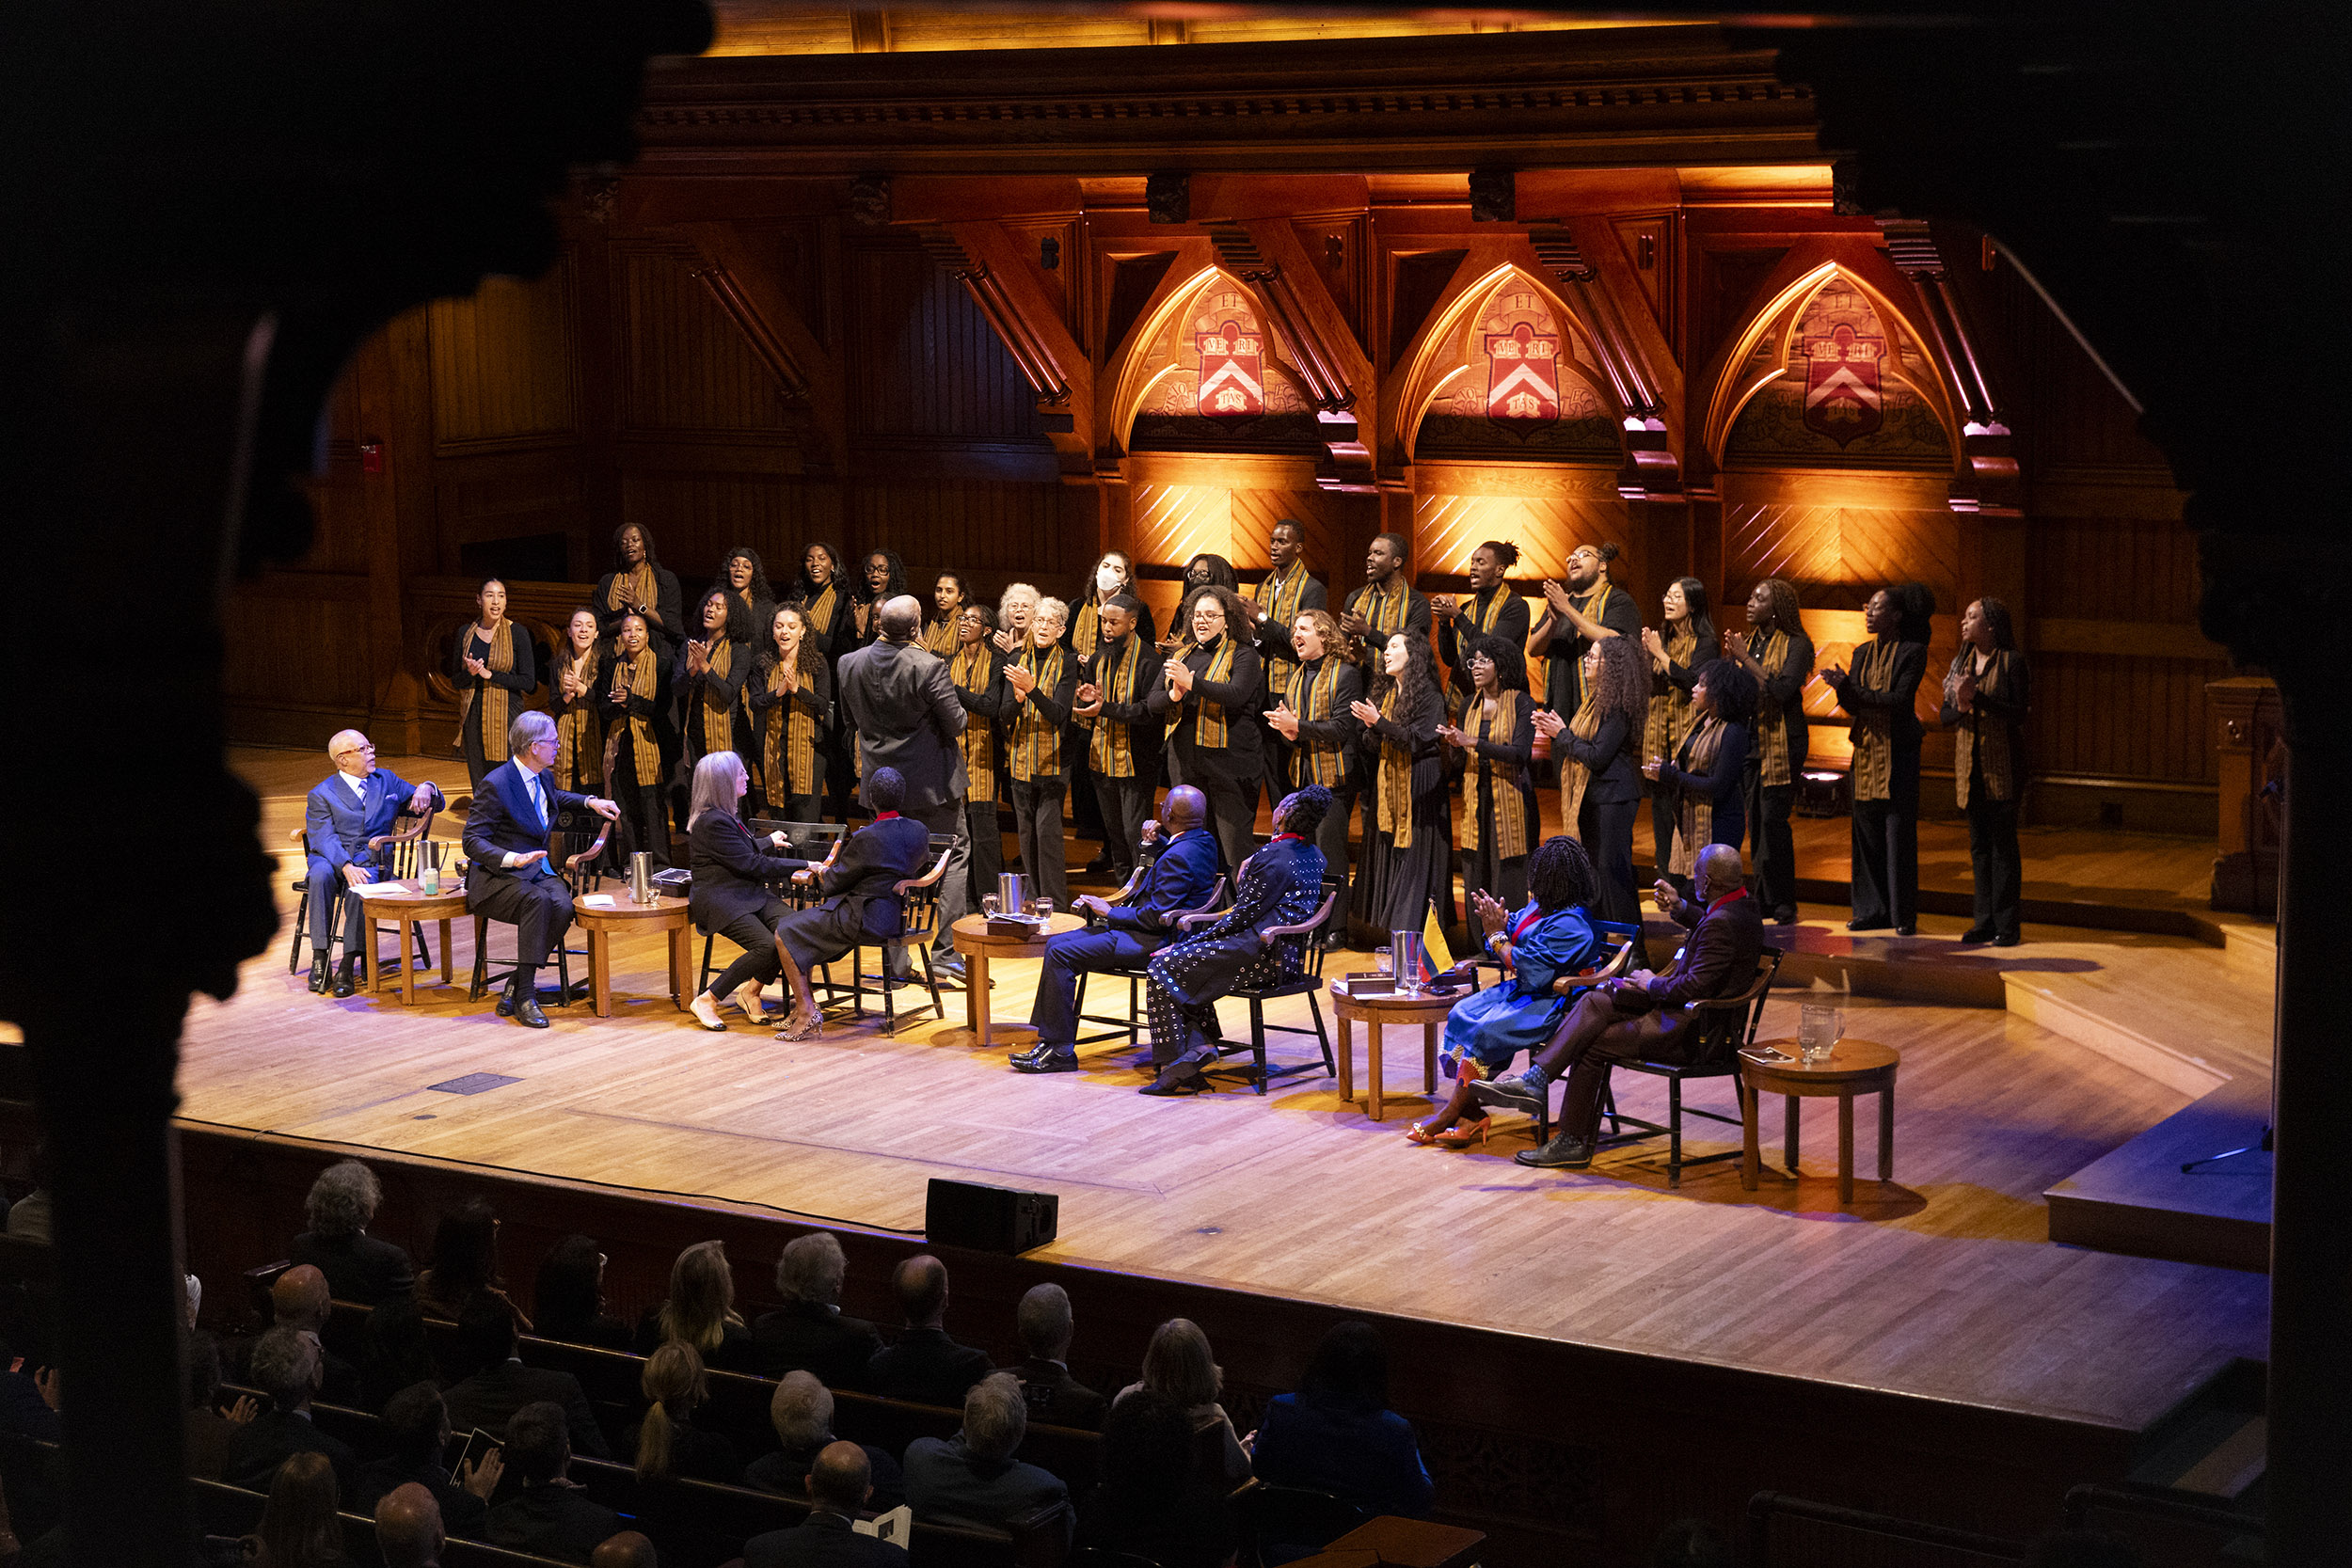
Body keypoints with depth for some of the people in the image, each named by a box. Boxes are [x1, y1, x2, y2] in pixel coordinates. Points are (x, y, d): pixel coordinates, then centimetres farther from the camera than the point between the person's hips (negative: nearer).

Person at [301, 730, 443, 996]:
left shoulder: (388, 782, 19)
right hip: (330, 859, -1)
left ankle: (348, 966, -36)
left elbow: (434, 805, 22)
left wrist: (426, 789, -3)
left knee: (360, 886, -34)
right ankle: (320, 960, -34)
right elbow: (324, 838, -8)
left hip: (371, 860, 1)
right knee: (321, 874, -36)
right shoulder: (321, 794, 8)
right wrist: (346, 867, -27)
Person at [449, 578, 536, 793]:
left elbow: (528, 683, -5)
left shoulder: (517, 634, -2)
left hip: (506, 713, -3)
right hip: (474, 716, 3)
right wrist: (470, 673, -11)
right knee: (478, 782, 6)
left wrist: (490, 675, -12)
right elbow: (455, 680, 11)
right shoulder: (465, 633, 7)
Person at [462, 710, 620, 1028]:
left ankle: (514, 988, -19)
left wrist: (591, 802, 21)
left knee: (562, 906, -26)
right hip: (497, 876, -7)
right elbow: (472, 841, -17)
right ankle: (525, 996, -35)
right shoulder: (496, 785, -15)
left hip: (539, 869, 7)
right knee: (538, 901, -37)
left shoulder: (541, 777, 10)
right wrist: (513, 859, -33)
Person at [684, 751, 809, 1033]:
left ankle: (751, 991, 0)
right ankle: (706, 1001, -13)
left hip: (750, 894, 9)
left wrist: (769, 842, 46)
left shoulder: (725, 815, 14)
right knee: (767, 946, -28)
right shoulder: (713, 822, -17)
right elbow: (751, 865, -17)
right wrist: (803, 866, -12)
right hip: (719, 901, -9)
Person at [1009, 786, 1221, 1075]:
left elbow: (1156, 917, -25)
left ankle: (1061, 1050, -10)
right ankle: (1049, 1039, 5)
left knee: (1060, 954, -17)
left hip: (1150, 942, -11)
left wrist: (1110, 912, -11)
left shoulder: (1178, 857, -23)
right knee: (1055, 944, 8)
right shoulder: (1204, 840, 8)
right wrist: (1153, 843, 8)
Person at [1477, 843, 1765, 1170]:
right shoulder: (1743, 904, 8)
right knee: (1595, 1002, 3)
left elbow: (1695, 986, -26)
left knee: (1593, 1044, -8)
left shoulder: (1721, 923, -24)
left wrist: (1652, 984, -9)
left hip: (1689, 1032, -11)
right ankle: (1535, 1080, -4)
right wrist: (1680, 907, 21)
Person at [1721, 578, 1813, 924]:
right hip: (1750, 739, 7)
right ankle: (1763, 899, 14)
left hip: (1781, 741, -7)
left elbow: (1782, 690, -21)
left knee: (1773, 819, -10)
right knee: (1755, 821, 8)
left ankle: (1782, 904, -5)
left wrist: (1746, 659, -18)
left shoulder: (1796, 645, -8)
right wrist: (1729, 659, -1)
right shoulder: (1751, 641, 14)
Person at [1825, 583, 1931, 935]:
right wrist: (1842, 688, -11)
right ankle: (1872, 910, 13)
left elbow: (1899, 700, -15)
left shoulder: (1912, 652, -5)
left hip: (1898, 752, -6)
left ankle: (1904, 915, 2)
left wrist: (1852, 689, -18)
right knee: (1867, 833, 6)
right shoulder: (1863, 653, 14)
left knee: (1899, 833, -4)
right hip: (1865, 751, 6)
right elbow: (1853, 706, 10)